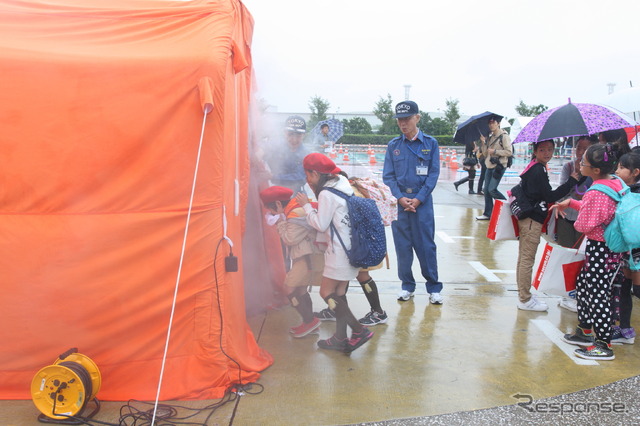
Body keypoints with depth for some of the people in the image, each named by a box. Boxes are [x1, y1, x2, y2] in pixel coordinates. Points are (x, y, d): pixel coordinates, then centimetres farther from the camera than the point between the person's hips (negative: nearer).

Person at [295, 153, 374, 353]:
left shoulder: (326, 194, -17)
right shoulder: (342, 185, 11)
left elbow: (320, 224, -13)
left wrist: (306, 205, -4)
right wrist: (316, 194, 11)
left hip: (340, 250, -10)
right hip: (350, 248, 10)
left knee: (326, 292, -1)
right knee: (338, 293, 13)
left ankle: (359, 330, -1)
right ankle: (340, 338, 19)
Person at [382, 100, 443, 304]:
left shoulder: (430, 143, 2)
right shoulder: (393, 145, 6)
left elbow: (433, 174, -2)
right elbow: (388, 175, 3)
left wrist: (418, 199, -11)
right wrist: (400, 198, -11)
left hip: (422, 201, -2)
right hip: (399, 201, 2)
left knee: (426, 245, 1)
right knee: (402, 245, 6)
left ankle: (433, 287, 14)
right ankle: (407, 286, 20)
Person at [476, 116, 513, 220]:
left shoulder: (504, 136, -7)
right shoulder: (490, 137, 15)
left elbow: (509, 152, -13)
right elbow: (485, 154, 13)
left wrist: (495, 151, -14)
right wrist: (483, 142, 0)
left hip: (499, 166, -8)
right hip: (490, 166, 8)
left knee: (492, 189, -15)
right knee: (486, 190, 6)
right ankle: (488, 213, 13)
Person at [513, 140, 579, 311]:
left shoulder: (534, 168, 13)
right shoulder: (539, 171, -16)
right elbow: (550, 196, -18)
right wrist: (571, 181, -16)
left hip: (526, 218, 10)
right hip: (532, 220, -10)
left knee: (523, 259, 15)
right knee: (527, 260, -3)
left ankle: (524, 296, 26)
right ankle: (525, 300, 4)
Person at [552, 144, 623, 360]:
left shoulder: (596, 193, -25)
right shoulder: (614, 183, 4)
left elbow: (584, 225, -21)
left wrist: (576, 222, 0)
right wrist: (571, 203, 11)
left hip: (599, 249, -10)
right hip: (611, 245, 10)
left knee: (597, 295, -1)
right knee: (583, 285, 20)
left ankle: (604, 346, 10)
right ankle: (585, 332, 32)